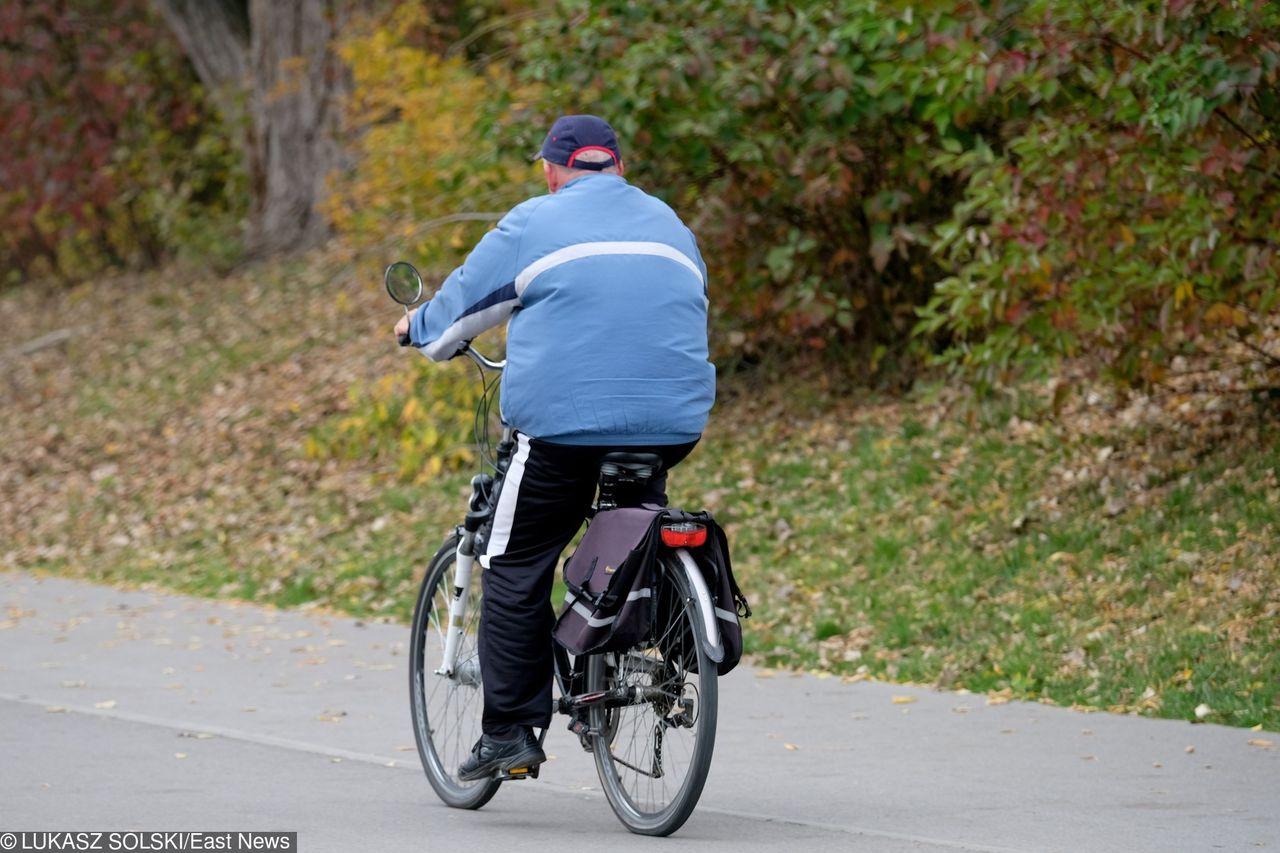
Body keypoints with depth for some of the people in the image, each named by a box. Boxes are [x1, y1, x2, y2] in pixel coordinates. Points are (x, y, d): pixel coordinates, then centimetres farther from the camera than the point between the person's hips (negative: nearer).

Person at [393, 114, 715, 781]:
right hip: (673, 425, 5)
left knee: (515, 571, 3)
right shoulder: (669, 225, 20)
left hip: (565, 422, -5)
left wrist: (421, 329, 36)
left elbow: (466, 298, 14)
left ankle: (509, 730, -1)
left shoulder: (534, 224, 4)